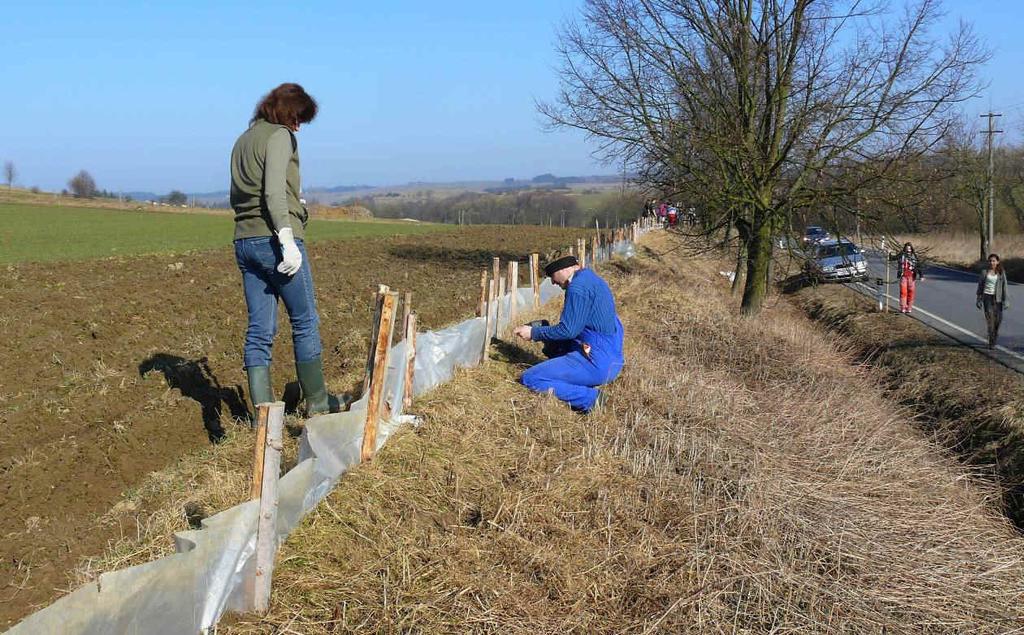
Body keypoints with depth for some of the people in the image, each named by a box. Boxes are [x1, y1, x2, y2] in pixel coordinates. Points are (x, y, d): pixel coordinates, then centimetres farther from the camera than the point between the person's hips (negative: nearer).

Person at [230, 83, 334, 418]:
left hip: (244, 241, 8)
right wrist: (287, 241, -23)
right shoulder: (280, 136, -6)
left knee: (259, 330, 6)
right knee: (305, 321, 5)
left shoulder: (243, 140, 20)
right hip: (274, 239, -8)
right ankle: (317, 404, 14)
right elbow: (274, 191, -19)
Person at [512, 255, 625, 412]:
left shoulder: (578, 287, -15)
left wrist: (534, 333, -4)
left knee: (529, 379, -10)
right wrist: (538, 330, 17)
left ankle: (589, 398, -15)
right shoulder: (590, 278, 15)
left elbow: (568, 330, -17)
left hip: (596, 364, -10)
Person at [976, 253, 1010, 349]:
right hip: (987, 297, -1)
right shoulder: (984, 272, 2)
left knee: (998, 318, 1)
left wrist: (1005, 300, -4)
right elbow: (980, 286, 6)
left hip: (997, 298, 1)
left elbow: (1004, 286, 1)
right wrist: (979, 300, 3)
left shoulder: (1001, 273, 2)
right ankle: (991, 342, -4)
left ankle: (995, 332, 34)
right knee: (990, 318, -8)